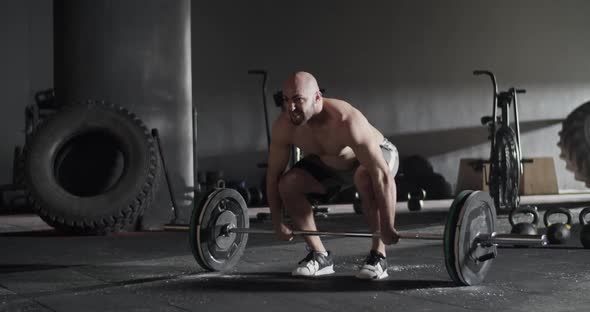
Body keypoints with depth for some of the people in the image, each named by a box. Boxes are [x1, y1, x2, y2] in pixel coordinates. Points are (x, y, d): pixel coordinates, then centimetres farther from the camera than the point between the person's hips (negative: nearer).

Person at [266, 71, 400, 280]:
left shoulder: (346, 121, -42)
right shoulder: (283, 126, -25)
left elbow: (381, 173, -44)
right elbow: (273, 174, -12)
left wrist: (387, 228, -42)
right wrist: (277, 222, -10)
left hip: (378, 153, -5)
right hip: (330, 163, 5)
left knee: (366, 177, -39)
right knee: (287, 183, -16)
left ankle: (378, 256, -22)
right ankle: (320, 255, -1)